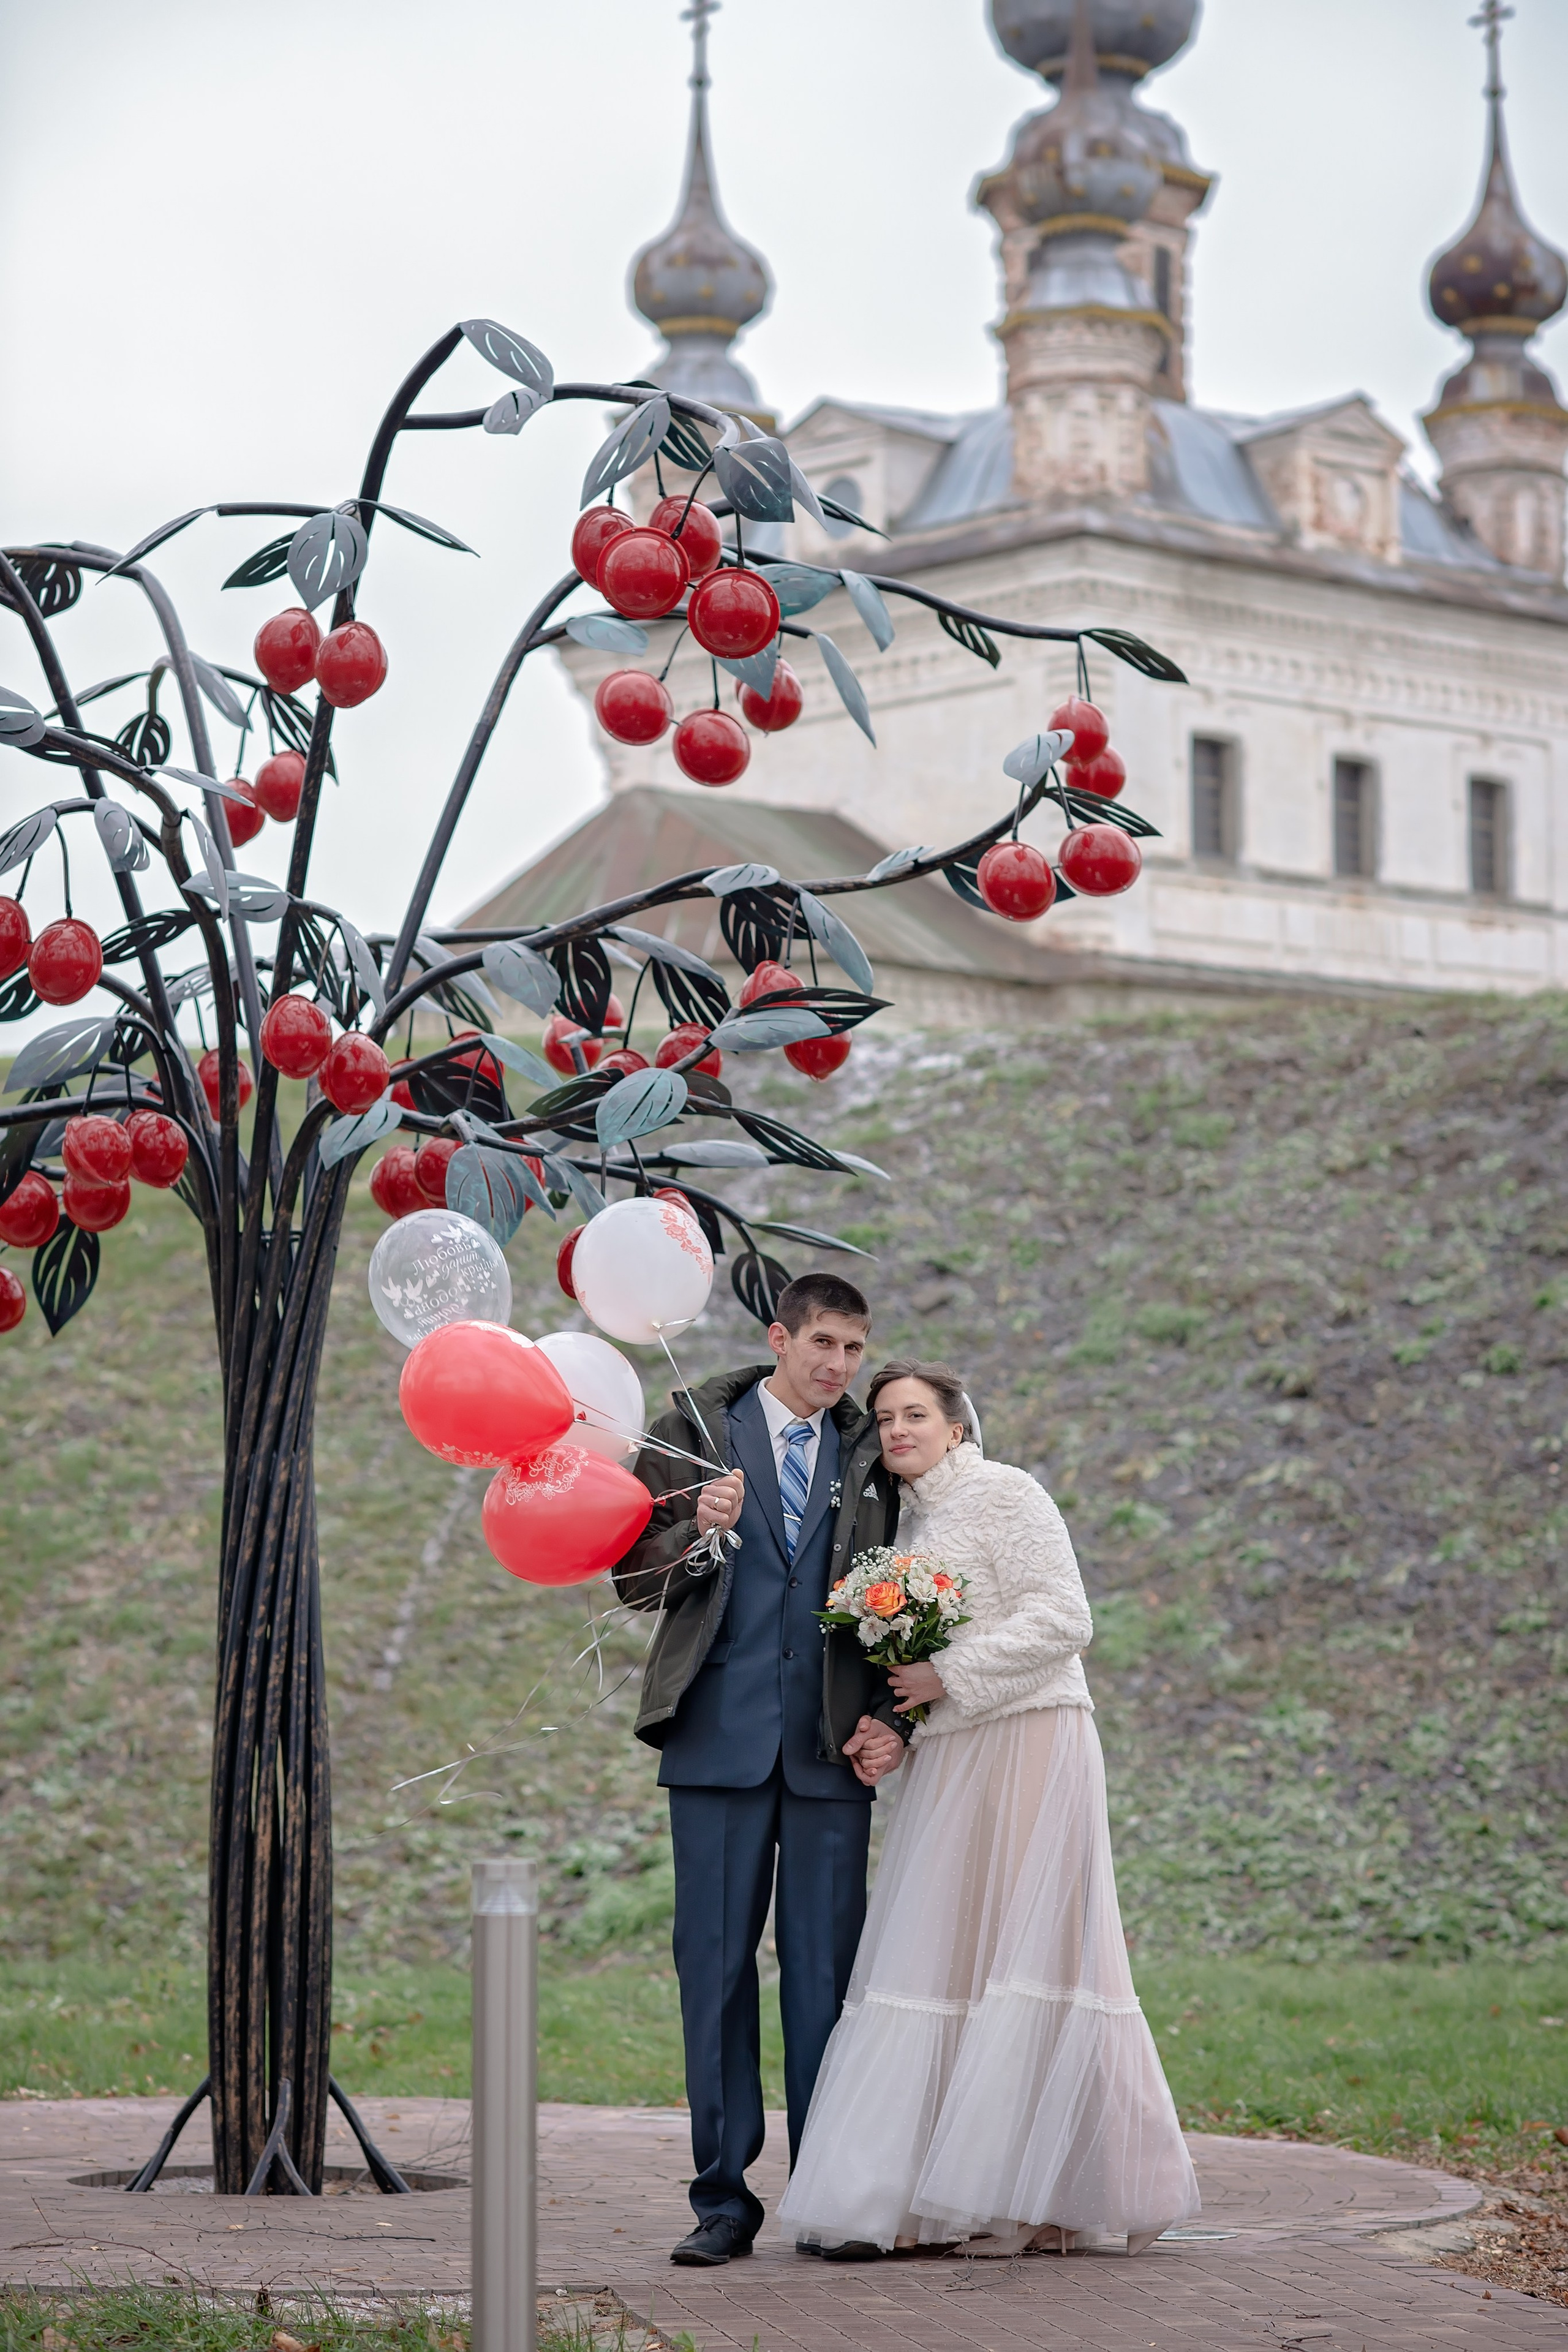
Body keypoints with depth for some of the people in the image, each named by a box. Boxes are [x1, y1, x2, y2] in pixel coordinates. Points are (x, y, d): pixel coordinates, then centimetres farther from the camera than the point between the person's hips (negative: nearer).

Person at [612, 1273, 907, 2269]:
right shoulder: (690, 1435, 6)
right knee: (716, 1964, 0)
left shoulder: (870, 1457, 11)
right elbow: (634, 1578, 5)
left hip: (832, 1747, 1)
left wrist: (893, 1719, 0)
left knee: (825, 1970, 1)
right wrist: (699, 1533, -15)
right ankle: (725, 2197, 7)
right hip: (719, 1738, -1)